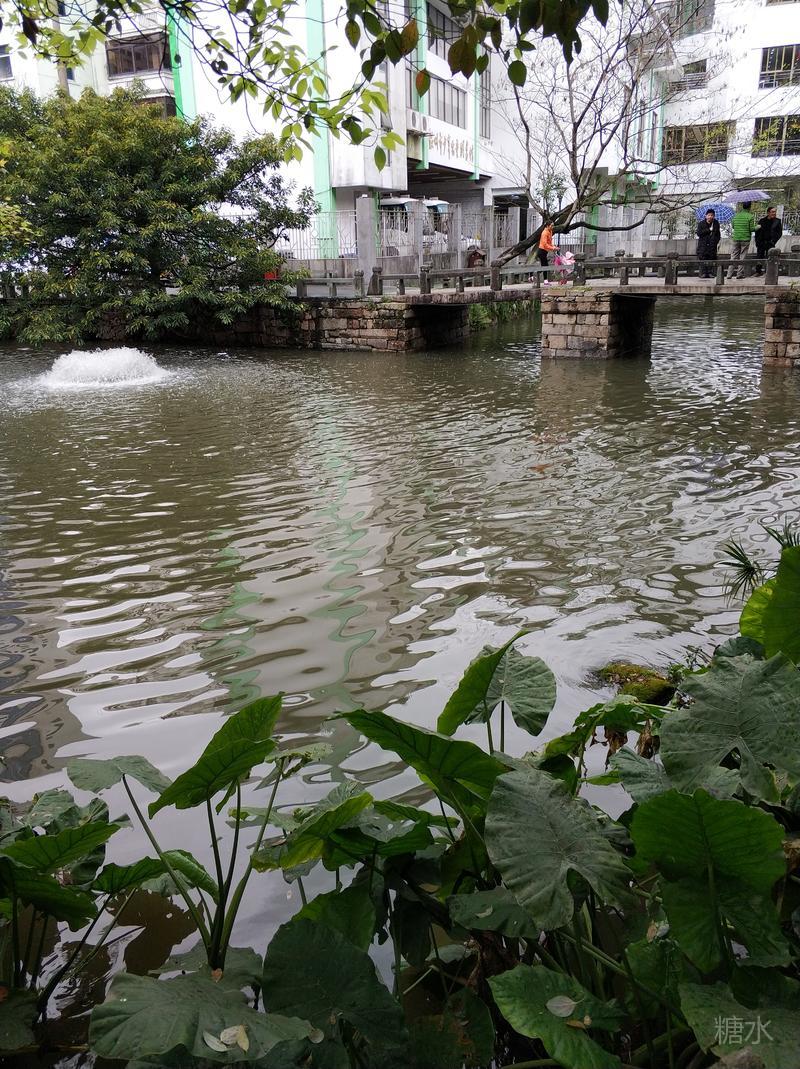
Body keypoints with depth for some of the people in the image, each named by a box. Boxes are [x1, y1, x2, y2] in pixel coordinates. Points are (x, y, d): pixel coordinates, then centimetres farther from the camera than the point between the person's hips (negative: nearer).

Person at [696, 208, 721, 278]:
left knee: (711, 259, -1)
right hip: (703, 244, -2)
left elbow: (718, 233, 21)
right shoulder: (701, 223, 2)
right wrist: (708, 230, -13)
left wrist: (718, 242, 11)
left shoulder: (716, 223, 12)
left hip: (712, 244, 2)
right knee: (703, 259, -8)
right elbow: (699, 233, -10)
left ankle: (710, 273, 3)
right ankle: (703, 273, -6)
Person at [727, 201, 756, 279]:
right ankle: (740, 274, 2)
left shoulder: (736, 216, 5)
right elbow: (752, 229, -10)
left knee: (733, 256, 6)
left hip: (736, 239, 3)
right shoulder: (750, 216, -7)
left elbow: (732, 226, 13)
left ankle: (729, 274, 0)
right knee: (742, 257, 2)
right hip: (745, 239, -3)